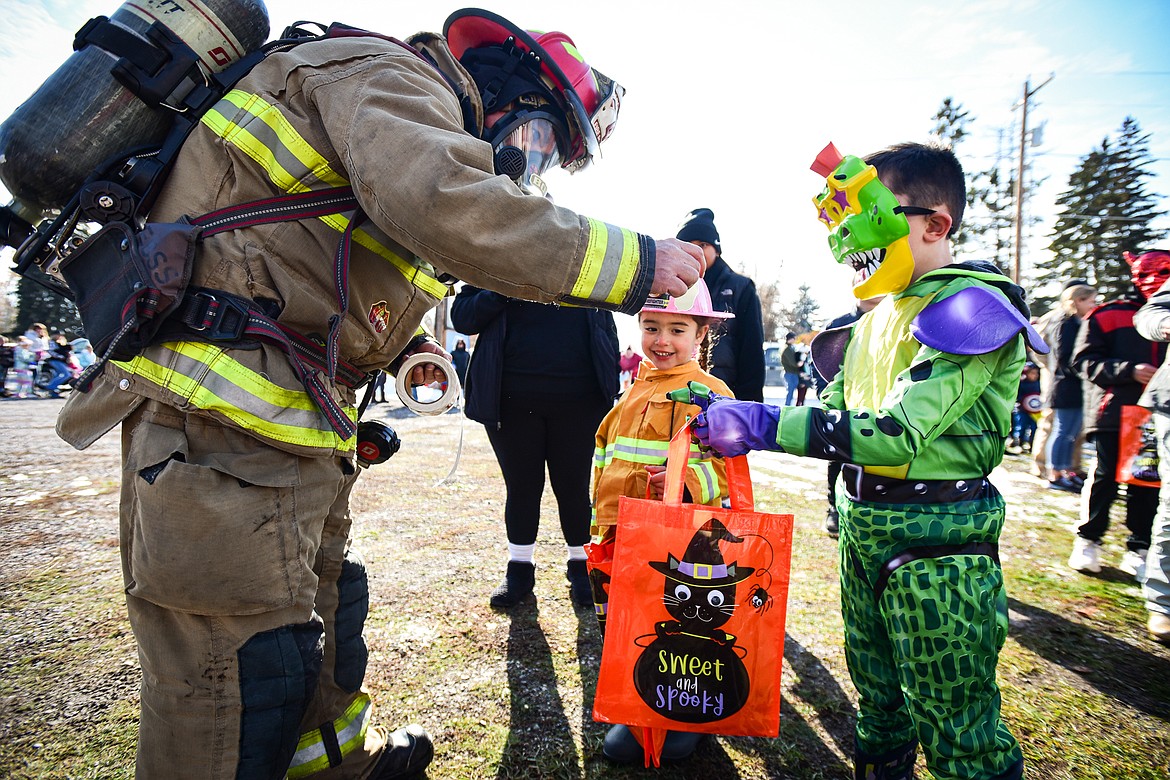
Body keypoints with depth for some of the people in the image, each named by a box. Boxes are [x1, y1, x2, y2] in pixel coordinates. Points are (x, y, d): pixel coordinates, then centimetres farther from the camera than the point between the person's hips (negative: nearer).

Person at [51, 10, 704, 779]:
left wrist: (410, 345, 15)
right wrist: (635, 260, -23)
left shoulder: (407, 108, 24)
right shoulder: (388, 78, -8)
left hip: (288, 425, 11)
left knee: (327, 599, 22)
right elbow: (447, 207, -30)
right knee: (246, 666, -5)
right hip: (223, 420, -11)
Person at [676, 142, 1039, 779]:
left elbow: (897, 432, -27)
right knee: (878, 696, 23)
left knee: (955, 724, 6)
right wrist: (728, 413, -2)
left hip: (936, 536, -8)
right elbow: (835, 412, 11)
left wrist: (759, 424, -27)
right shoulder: (878, 314, 10)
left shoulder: (969, 307, -16)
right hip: (862, 524, 8)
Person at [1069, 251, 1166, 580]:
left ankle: (1138, 550, 17)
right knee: (1105, 477, -1)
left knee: (1148, 483, 6)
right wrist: (1129, 371, -17)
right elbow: (1084, 361, -6)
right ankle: (1087, 540, 14)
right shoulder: (1107, 315, 0)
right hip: (1113, 413, -4)